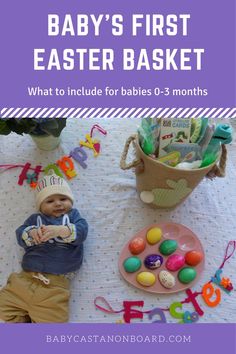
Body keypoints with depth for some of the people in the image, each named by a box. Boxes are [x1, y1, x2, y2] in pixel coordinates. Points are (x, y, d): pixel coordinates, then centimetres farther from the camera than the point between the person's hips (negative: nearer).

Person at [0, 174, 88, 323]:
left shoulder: (73, 214, 11)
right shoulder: (35, 218, 16)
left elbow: (81, 231, -6)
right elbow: (20, 234, 6)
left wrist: (60, 230, -23)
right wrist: (31, 233, -17)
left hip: (56, 281, -2)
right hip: (27, 276, 3)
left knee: (53, 319, -12)